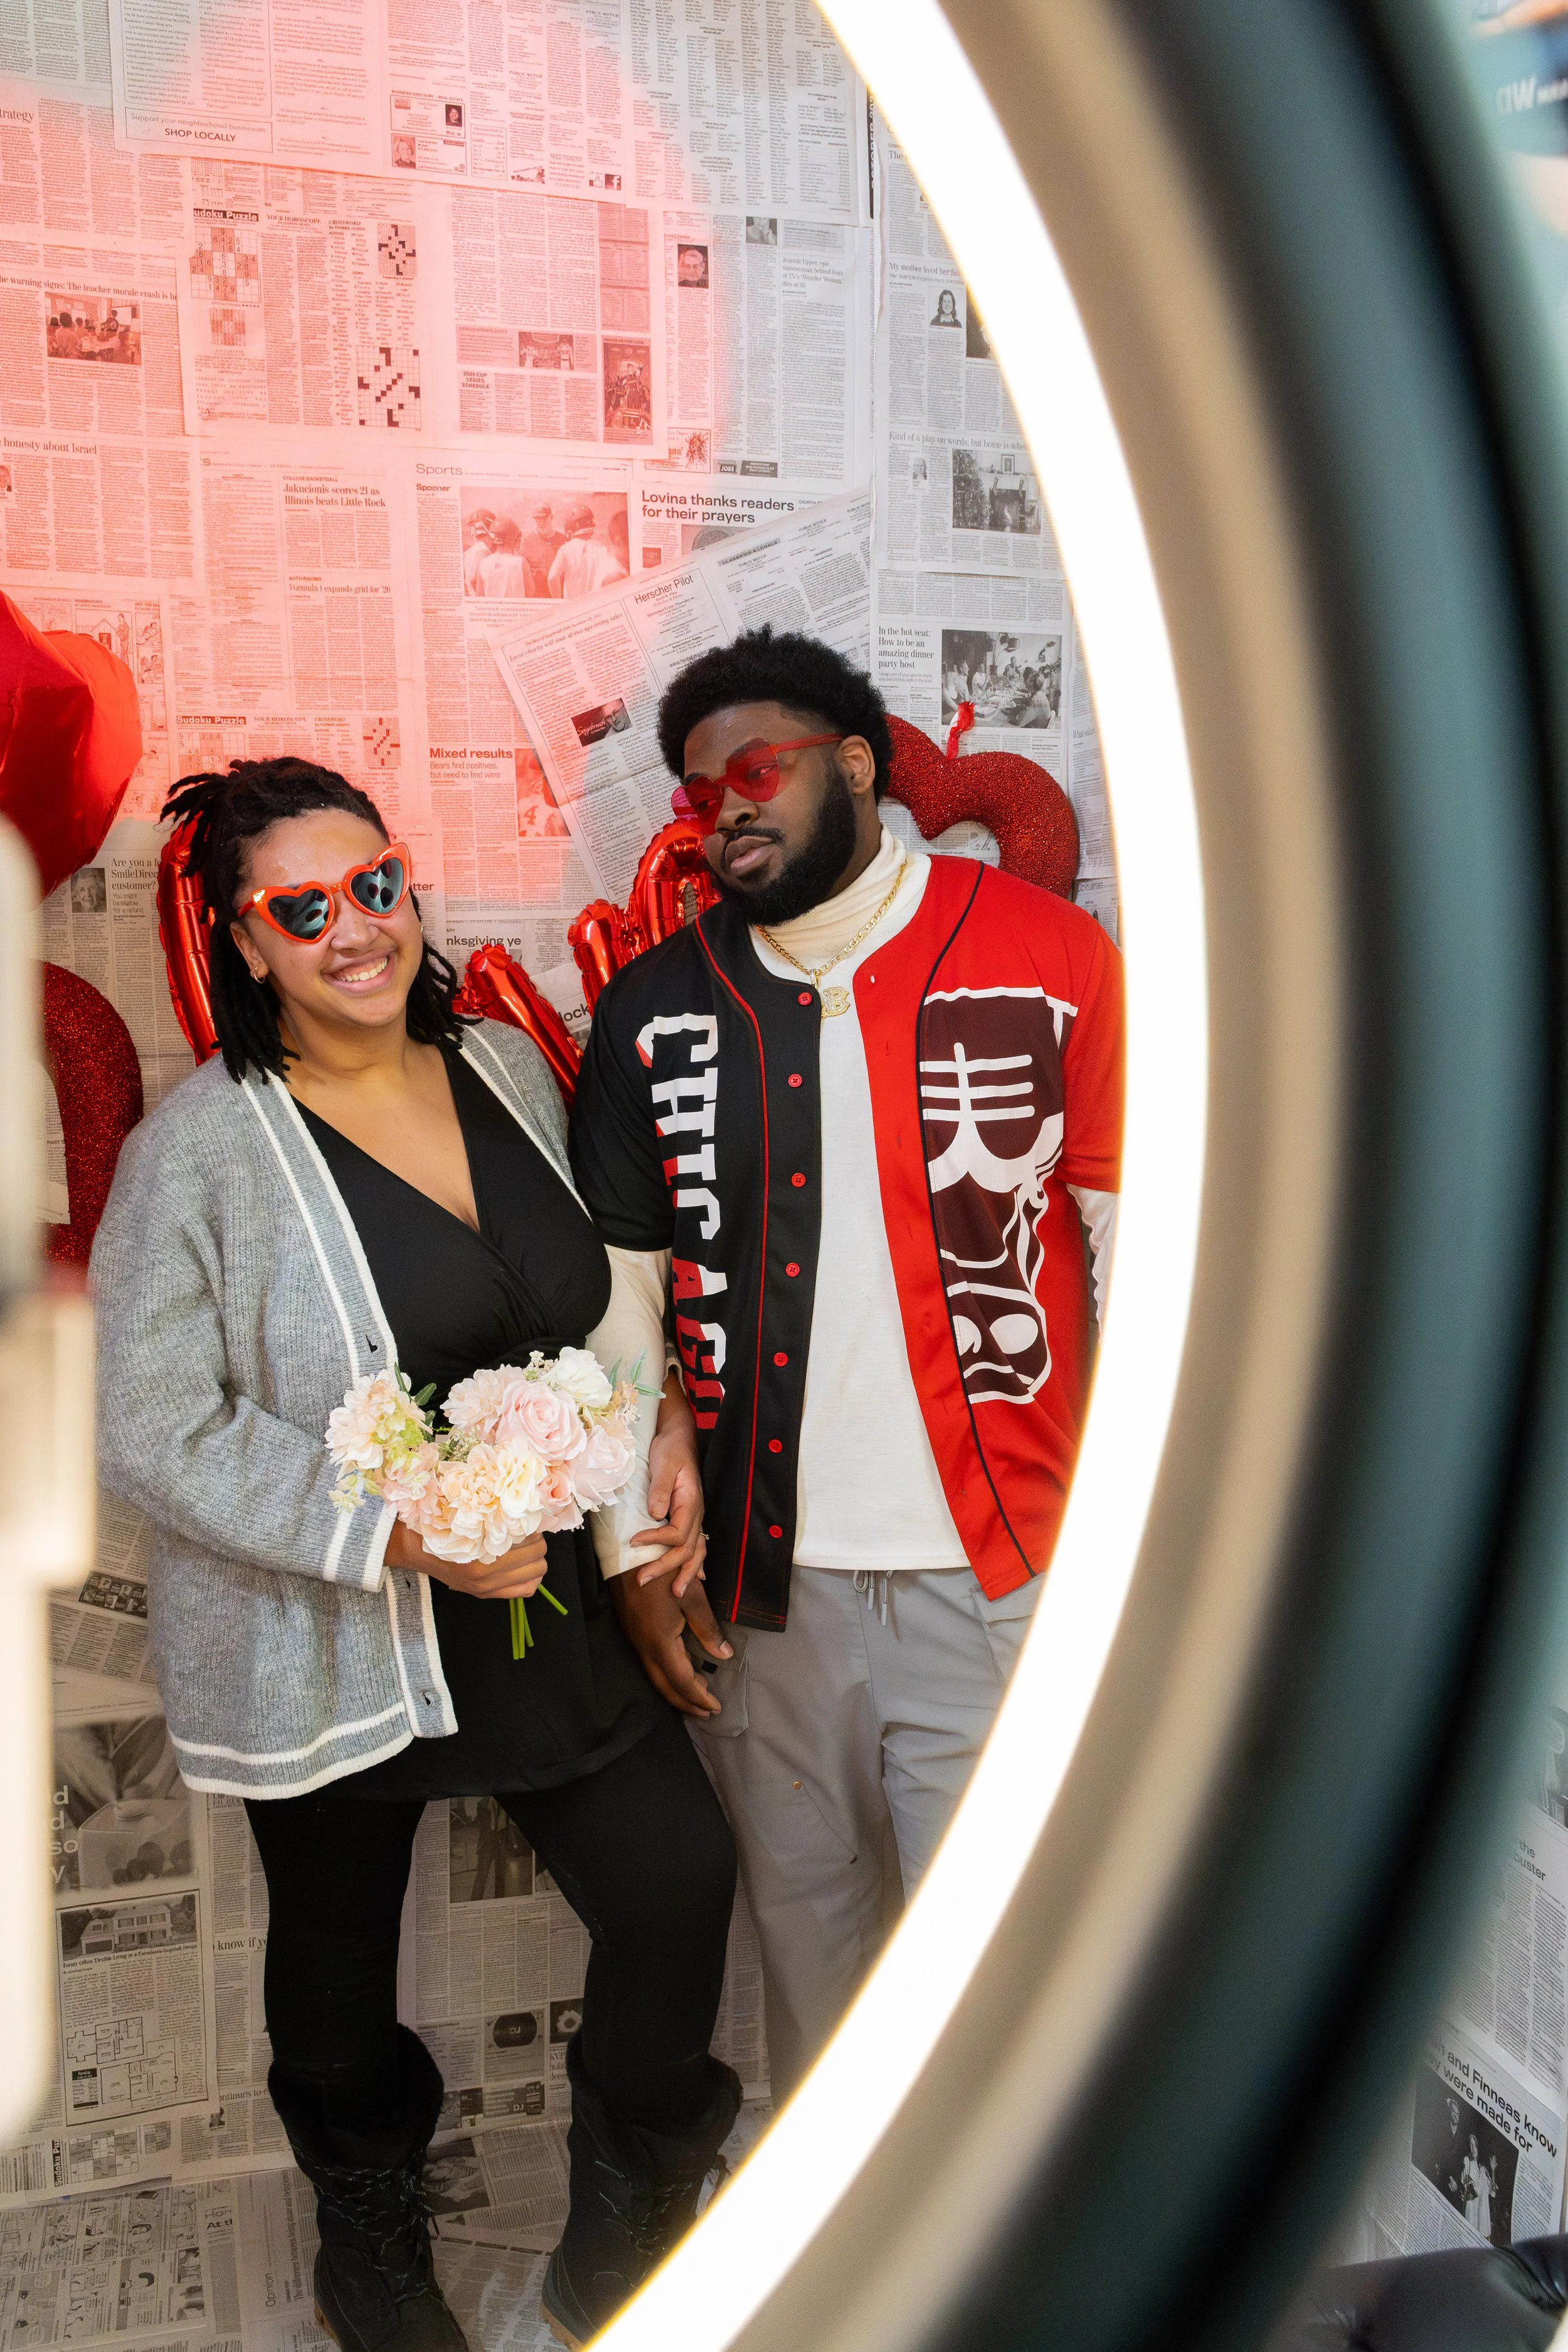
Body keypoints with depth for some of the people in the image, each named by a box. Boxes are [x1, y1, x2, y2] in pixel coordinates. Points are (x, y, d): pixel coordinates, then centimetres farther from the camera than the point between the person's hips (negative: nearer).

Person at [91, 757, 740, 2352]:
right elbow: (157, 1437, -18)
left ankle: (626, 2220, 37)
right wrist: (403, 1535, -24)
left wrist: (663, 1430, -4)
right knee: (338, 1955, 19)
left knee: (679, 1881, 4)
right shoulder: (198, 1152, -17)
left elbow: (592, 1297, 13)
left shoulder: (507, 1068, 0)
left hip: (545, 1604, 4)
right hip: (321, 1647, -4)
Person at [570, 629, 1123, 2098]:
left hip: (1000, 1583, -3)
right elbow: (613, 1289, 8)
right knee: (803, 1921, 20)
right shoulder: (653, 1009, 4)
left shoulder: (1046, 955, -5)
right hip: (759, 1582, 3)